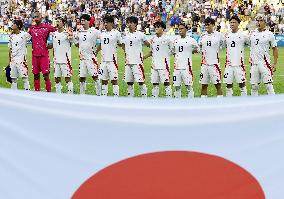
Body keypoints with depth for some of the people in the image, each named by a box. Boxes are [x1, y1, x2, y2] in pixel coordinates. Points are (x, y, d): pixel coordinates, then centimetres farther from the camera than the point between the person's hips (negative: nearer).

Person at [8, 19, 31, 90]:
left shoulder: (24, 34, -5)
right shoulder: (11, 36, 12)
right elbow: (10, 49, 16)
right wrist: (10, 60, 15)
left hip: (22, 60, -6)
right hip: (13, 60, 6)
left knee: (25, 77, -6)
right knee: (13, 78, 9)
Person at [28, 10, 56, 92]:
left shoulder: (47, 27, -4)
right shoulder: (32, 28, 10)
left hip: (44, 54, -4)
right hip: (35, 55, 4)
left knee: (46, 75, -6)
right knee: (36, 75, 8)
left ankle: (49, 91, 1)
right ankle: (37, 91, 16)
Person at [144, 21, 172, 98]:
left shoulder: (167, 39, -4)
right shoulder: (153, 39, 11)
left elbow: (172, 50, 3)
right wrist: (144, 57, 12)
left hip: (164, 64, -5)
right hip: (154, 64, 5)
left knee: (166, 82, -4)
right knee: (155, 83, 9)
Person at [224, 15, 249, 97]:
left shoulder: (243, 35, -3)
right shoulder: (227, 36, 10)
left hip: (239, 64, -4)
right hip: (229, 65, 4)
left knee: (242, 85, 0)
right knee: (229, 85, 6)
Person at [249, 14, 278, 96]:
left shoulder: (269, 34, -3)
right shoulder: (252, 33, 8)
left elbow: (275, 49, 1)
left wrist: (274, 63, -5)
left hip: (265, 64, -4)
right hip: (254, 64, 4)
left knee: (269, 86, -5)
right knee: (254, 86, 8)